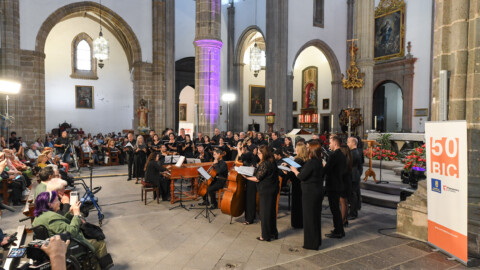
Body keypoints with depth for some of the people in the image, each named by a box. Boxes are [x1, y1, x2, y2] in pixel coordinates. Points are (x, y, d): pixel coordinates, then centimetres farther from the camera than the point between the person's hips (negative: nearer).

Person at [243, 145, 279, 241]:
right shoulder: (272, 162, 6)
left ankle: (265, 236, 14)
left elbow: (257, 179, -18)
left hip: (265, 191, -9)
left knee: (265, 213, 3)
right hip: (273, 190, 9)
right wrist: (255, 170, 13)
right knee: (272, 212, 18)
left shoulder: (264, 164, -21)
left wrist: (246, 177, -6)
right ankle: (273, 233, 29)